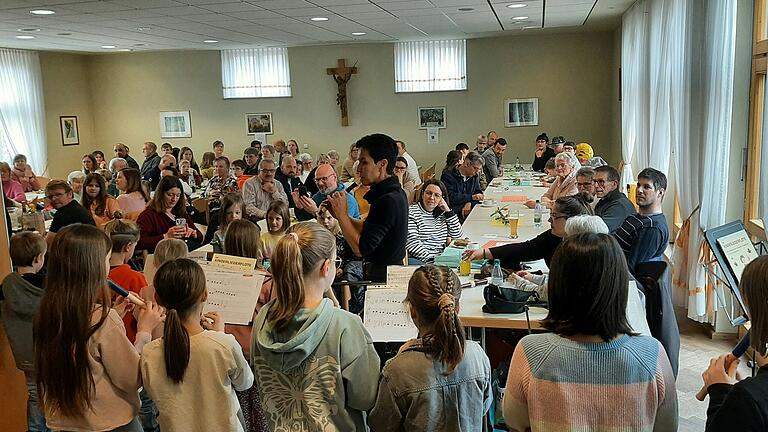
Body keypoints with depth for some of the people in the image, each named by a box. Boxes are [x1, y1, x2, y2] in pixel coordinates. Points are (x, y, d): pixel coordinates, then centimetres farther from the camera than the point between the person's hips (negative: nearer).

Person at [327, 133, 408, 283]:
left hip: (382, 277, -9)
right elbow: (367, 229, 15)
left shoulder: (389, 200, -23)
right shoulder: (395, 194, 8)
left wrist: (342, 213, -15)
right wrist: (341, 215, 2)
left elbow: (360, 249, -24)